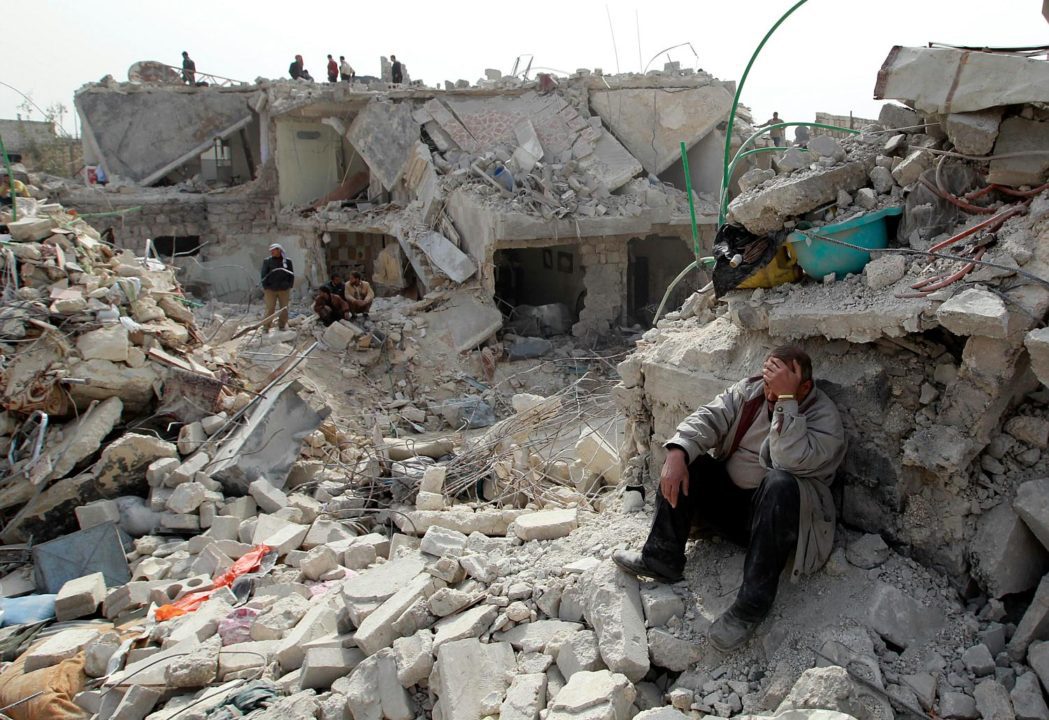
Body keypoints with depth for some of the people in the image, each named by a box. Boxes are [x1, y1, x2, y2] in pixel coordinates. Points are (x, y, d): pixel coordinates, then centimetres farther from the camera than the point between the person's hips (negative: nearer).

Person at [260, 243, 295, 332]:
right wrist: (265, 287, -5)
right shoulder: (267, 261, 1)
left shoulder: (287, 261, 3)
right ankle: (266, 327, 3)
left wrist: (289, 286, 2)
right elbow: (263, 275, 2)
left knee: (284, 309, 8)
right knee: (270, 309, -3)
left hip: (284, 290, 2)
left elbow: (291, 275, 9)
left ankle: (282, 325, 19)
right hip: (270, 290, -2)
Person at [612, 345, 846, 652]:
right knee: (683, 459, -11)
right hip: (728, 500, 6)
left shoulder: (824, 417, -15)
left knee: (780, 482, -37)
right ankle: (662, 559, -13)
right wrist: (677, 453, -27)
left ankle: (753, 603, -34)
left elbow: (792, 460, -34)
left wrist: (786, 399, -36)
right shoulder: (750, 390, 0)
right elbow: (708, 418, -10)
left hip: (779, 511, -6)